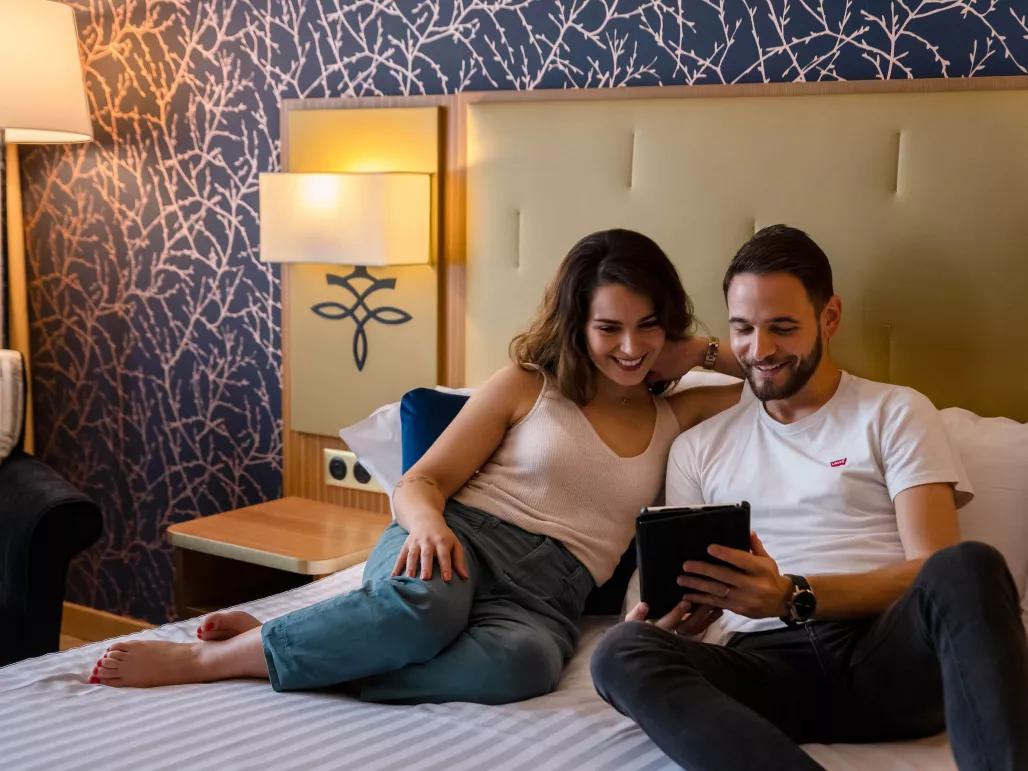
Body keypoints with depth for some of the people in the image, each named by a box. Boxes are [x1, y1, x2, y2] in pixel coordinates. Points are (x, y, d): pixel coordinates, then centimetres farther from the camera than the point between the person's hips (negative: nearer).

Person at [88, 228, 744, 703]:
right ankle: (205, 657, -23)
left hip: (544, 593, 2)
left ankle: (285, 657, -29)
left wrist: (707, 351, 10)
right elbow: (421, 481, 4)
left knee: (523, 662, -39)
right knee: (423, 606, -42)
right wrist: (428, 519, -20)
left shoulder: (676, 417, 17)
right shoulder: (526, 385, 9)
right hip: (460, 539, -2)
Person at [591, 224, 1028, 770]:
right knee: (622, 653, -30)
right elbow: (686, 592, 18)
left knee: (968, 568, -35)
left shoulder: (896, 413, 14)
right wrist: (677, 615, -9)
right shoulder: (698, 447, 22)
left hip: (886, 650, -1)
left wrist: (793, 597, -16)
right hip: (769, 664, 2)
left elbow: (934, 569, 1)